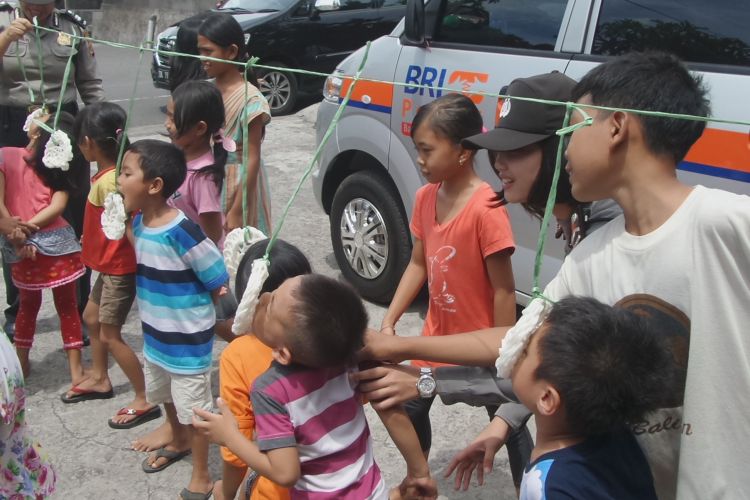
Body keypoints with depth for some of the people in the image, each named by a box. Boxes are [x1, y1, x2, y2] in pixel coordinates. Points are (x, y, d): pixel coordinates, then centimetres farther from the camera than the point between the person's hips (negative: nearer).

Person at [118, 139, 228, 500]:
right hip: (155, 335, 8)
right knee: (164, 396, 28)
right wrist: (161, 307, 6)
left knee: (193, 409, 9)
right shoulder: (139, 222, -3)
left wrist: (190, 312, -7)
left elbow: (219, 283, -20)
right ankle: (178, 443, 54)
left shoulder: (182, 232, -28)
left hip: (187, 342, -8)